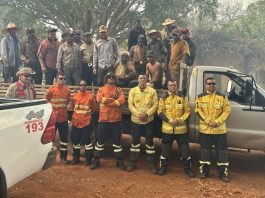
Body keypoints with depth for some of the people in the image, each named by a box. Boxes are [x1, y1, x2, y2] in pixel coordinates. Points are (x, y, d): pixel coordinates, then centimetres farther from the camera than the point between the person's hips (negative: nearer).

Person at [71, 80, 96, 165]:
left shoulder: (90, 96, -4)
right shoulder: (75, 96, 4)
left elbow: (93, 108, 6)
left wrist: (87, 113, 7)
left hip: (86, 121, -3)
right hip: (76, 121, 3)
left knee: (87, 140, -2)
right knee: (75, 140, 11)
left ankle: (88, 159, 11)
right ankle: (76, 158, 26)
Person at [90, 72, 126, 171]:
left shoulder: (118, 90, 8)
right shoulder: (101, 89, 7)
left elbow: (122, 100, -12)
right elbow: (99, 99, -14)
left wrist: (106, 101, -15)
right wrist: (113, 99, -14)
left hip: (116, 119, 1)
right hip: (103, 118, 0)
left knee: (117, 140, 8)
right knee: (100, 140, 6)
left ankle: (119, 161, 19)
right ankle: (96, 160, 18)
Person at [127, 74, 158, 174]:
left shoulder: (152, 91, 2)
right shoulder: (132, 91, 2)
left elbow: (155, 105, -4)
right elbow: (130, 105, -5)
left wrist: (147, 114, -17)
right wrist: (138, 114, -17)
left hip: (149, 120, 0)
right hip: (136, 120, 0)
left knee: (149, 142, 5)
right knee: (135, 141, 9)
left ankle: (151, 164, 15)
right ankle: (133, 163, 21)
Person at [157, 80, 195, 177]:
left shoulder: (182, 98, 6)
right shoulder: (163, 98, 5)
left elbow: (187, 111, 4)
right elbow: (160, 112, -3)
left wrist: (180, 120, -12)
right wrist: (170, 120, -16)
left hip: (181, 129, 0)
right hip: (167, 128, 0)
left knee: (185, 149, 4)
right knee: (165, 149, 8)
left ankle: (187, 168, 18)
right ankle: (163, 167, 22)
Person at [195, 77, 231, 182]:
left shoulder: (222, 97, 3)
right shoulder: (200, 97, 5)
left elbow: (227, 110, -2)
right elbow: (198, 110, -3)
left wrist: (217, 121, -15)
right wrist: (208, 121, -15)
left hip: (220, 129, 0)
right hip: (205, 129, 1)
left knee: (222, 150, 1)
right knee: (205, 150, 8)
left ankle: (223, 173, 11)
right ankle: (204, 171, 19)